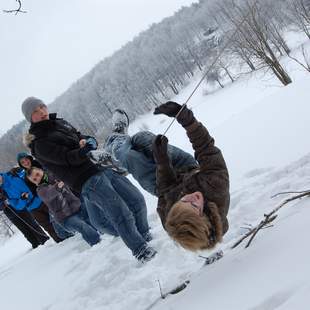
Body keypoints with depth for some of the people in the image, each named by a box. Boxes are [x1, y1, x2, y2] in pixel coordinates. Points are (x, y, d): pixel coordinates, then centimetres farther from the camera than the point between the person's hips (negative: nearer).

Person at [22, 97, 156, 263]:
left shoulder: (61, 123, 19)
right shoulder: (40, 144, -6)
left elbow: (82, 137, 18)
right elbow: (67, 158, -15)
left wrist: (88, 140, -5)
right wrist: (82, 151, -33)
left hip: (104, 168, 8)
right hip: (88, 182, -8)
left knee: (137, 200, 10)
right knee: (122, 215, -14)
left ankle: (145, 236, 31)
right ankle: (140, 249, 2)